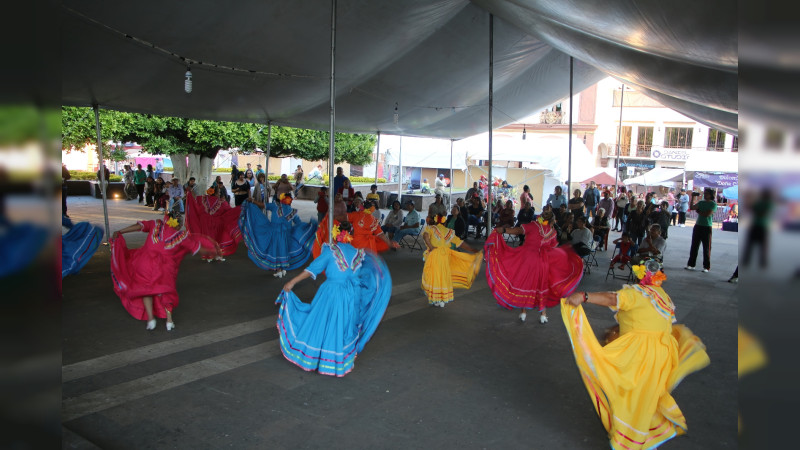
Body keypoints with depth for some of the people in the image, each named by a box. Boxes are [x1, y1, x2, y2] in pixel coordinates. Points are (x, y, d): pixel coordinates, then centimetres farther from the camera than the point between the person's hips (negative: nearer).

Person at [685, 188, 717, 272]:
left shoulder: (713, 204, -5)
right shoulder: (701, 202, 12)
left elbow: (708, 214, -17)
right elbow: (692, 207, 0)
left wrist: (699, 211, -4)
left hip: (707, 228, -5)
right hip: (698, 226, 5)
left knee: (706, 248, -1)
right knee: (694, 246, 7)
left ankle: (706, 267, 5)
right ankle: (691, 264, 14)